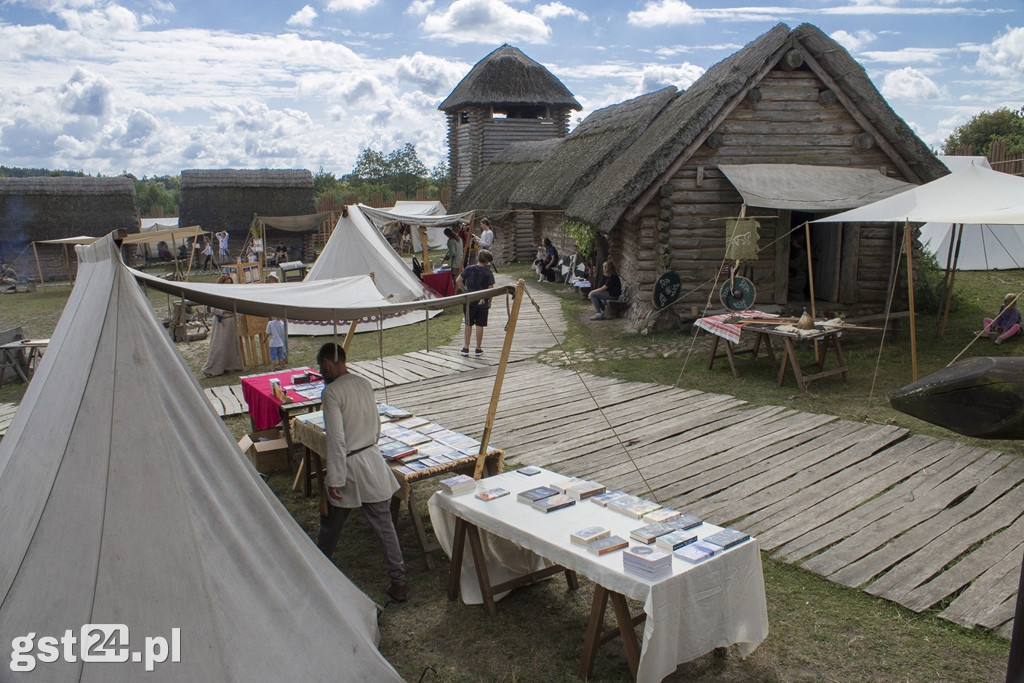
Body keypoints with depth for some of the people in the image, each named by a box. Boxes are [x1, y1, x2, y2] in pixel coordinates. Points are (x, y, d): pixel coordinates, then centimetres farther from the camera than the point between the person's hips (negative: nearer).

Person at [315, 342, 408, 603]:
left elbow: (336, 440, -21)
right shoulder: (365, 384, 4)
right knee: (384, 525, 8)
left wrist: (334, 480, -17)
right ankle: (398, 582, 11)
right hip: (373, 461, 5)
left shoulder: (331, 392, -16)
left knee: (330, 525, 18)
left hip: (348, 465, -5)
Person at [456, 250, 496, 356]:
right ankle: (478, 349, 12)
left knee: (468, 324, 11)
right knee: (480, 325, 5)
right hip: (482, 302, -2)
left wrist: (465, 290, 8)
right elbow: (490, 289, -7)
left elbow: (458, 281, -5)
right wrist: (489, 302, 4)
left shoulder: (469, 269, -1)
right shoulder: (488, 272, -7)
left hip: (469, 301, 2)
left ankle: (466, 348, 13)